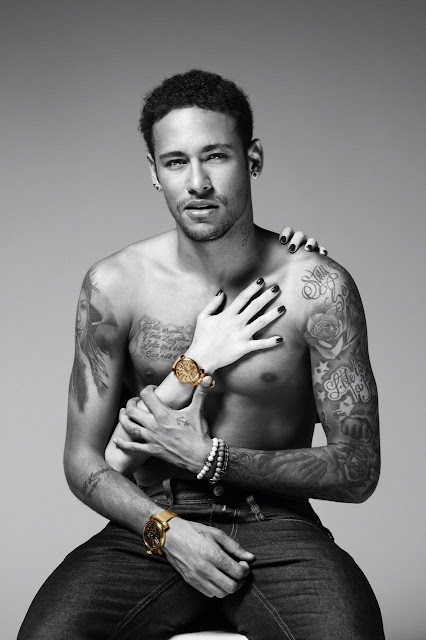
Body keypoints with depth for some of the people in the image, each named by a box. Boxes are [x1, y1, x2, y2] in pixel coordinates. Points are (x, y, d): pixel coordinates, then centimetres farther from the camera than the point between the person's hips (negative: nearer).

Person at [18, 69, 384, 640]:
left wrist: (206, 457, -12)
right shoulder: (113, 286, -2)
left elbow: (357, 470, -5)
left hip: (277, 530, 0)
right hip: (151, 525, 1)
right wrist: (166, 528, -16)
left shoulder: (318, 288, -7)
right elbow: (83, 462, 2)